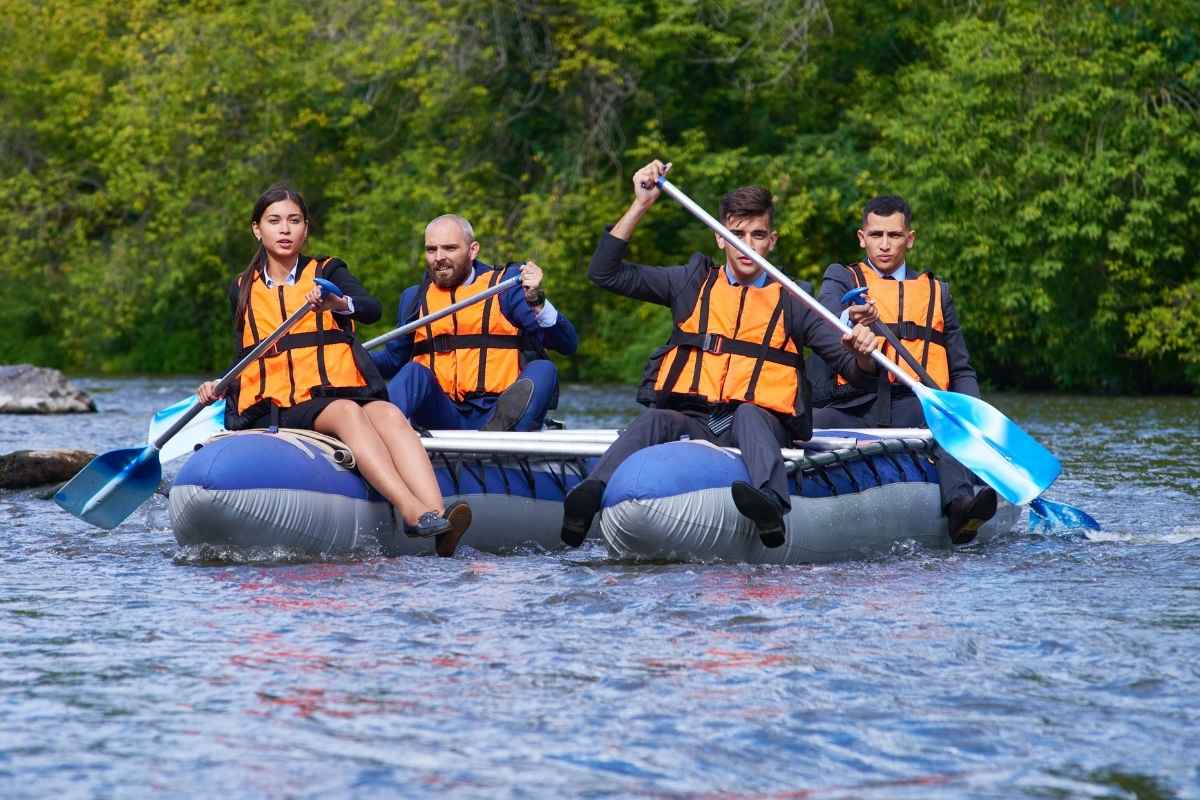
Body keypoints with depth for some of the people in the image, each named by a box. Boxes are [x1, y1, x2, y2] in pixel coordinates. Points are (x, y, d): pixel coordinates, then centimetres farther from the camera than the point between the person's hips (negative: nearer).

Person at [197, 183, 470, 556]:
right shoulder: (242, 290, 21)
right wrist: (220, 386, 5)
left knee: (390, 416, -33)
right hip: (279, 408, -1)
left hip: (341, 391, 1)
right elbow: (245, 361, 26)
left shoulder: (328, 272, 15)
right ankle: (412, 511, -56)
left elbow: (372, 309, -7)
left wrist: (338, 303, -28)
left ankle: (437, 516, -54)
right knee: (347, 413, -34)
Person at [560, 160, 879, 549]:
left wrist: (861, 353, -18)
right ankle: (591, 493, -57)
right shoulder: (693, 283, 17)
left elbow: (856, 372, 7)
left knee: (748, 413, -36)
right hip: (690, 420, 1)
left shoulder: (791, 301, 13)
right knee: (654, 422, -31)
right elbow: (605, 272, 12)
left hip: (761, 424, -1)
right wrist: (640, 205, 4)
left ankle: (769, 505, -63)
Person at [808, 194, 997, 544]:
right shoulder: (842, 279, 19)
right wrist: (851, 318, -31)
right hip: (854, 407, 0)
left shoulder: (936, 292, 26)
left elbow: (961, 371, 25)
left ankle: (959, 505, -55)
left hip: (917, 407, 0)